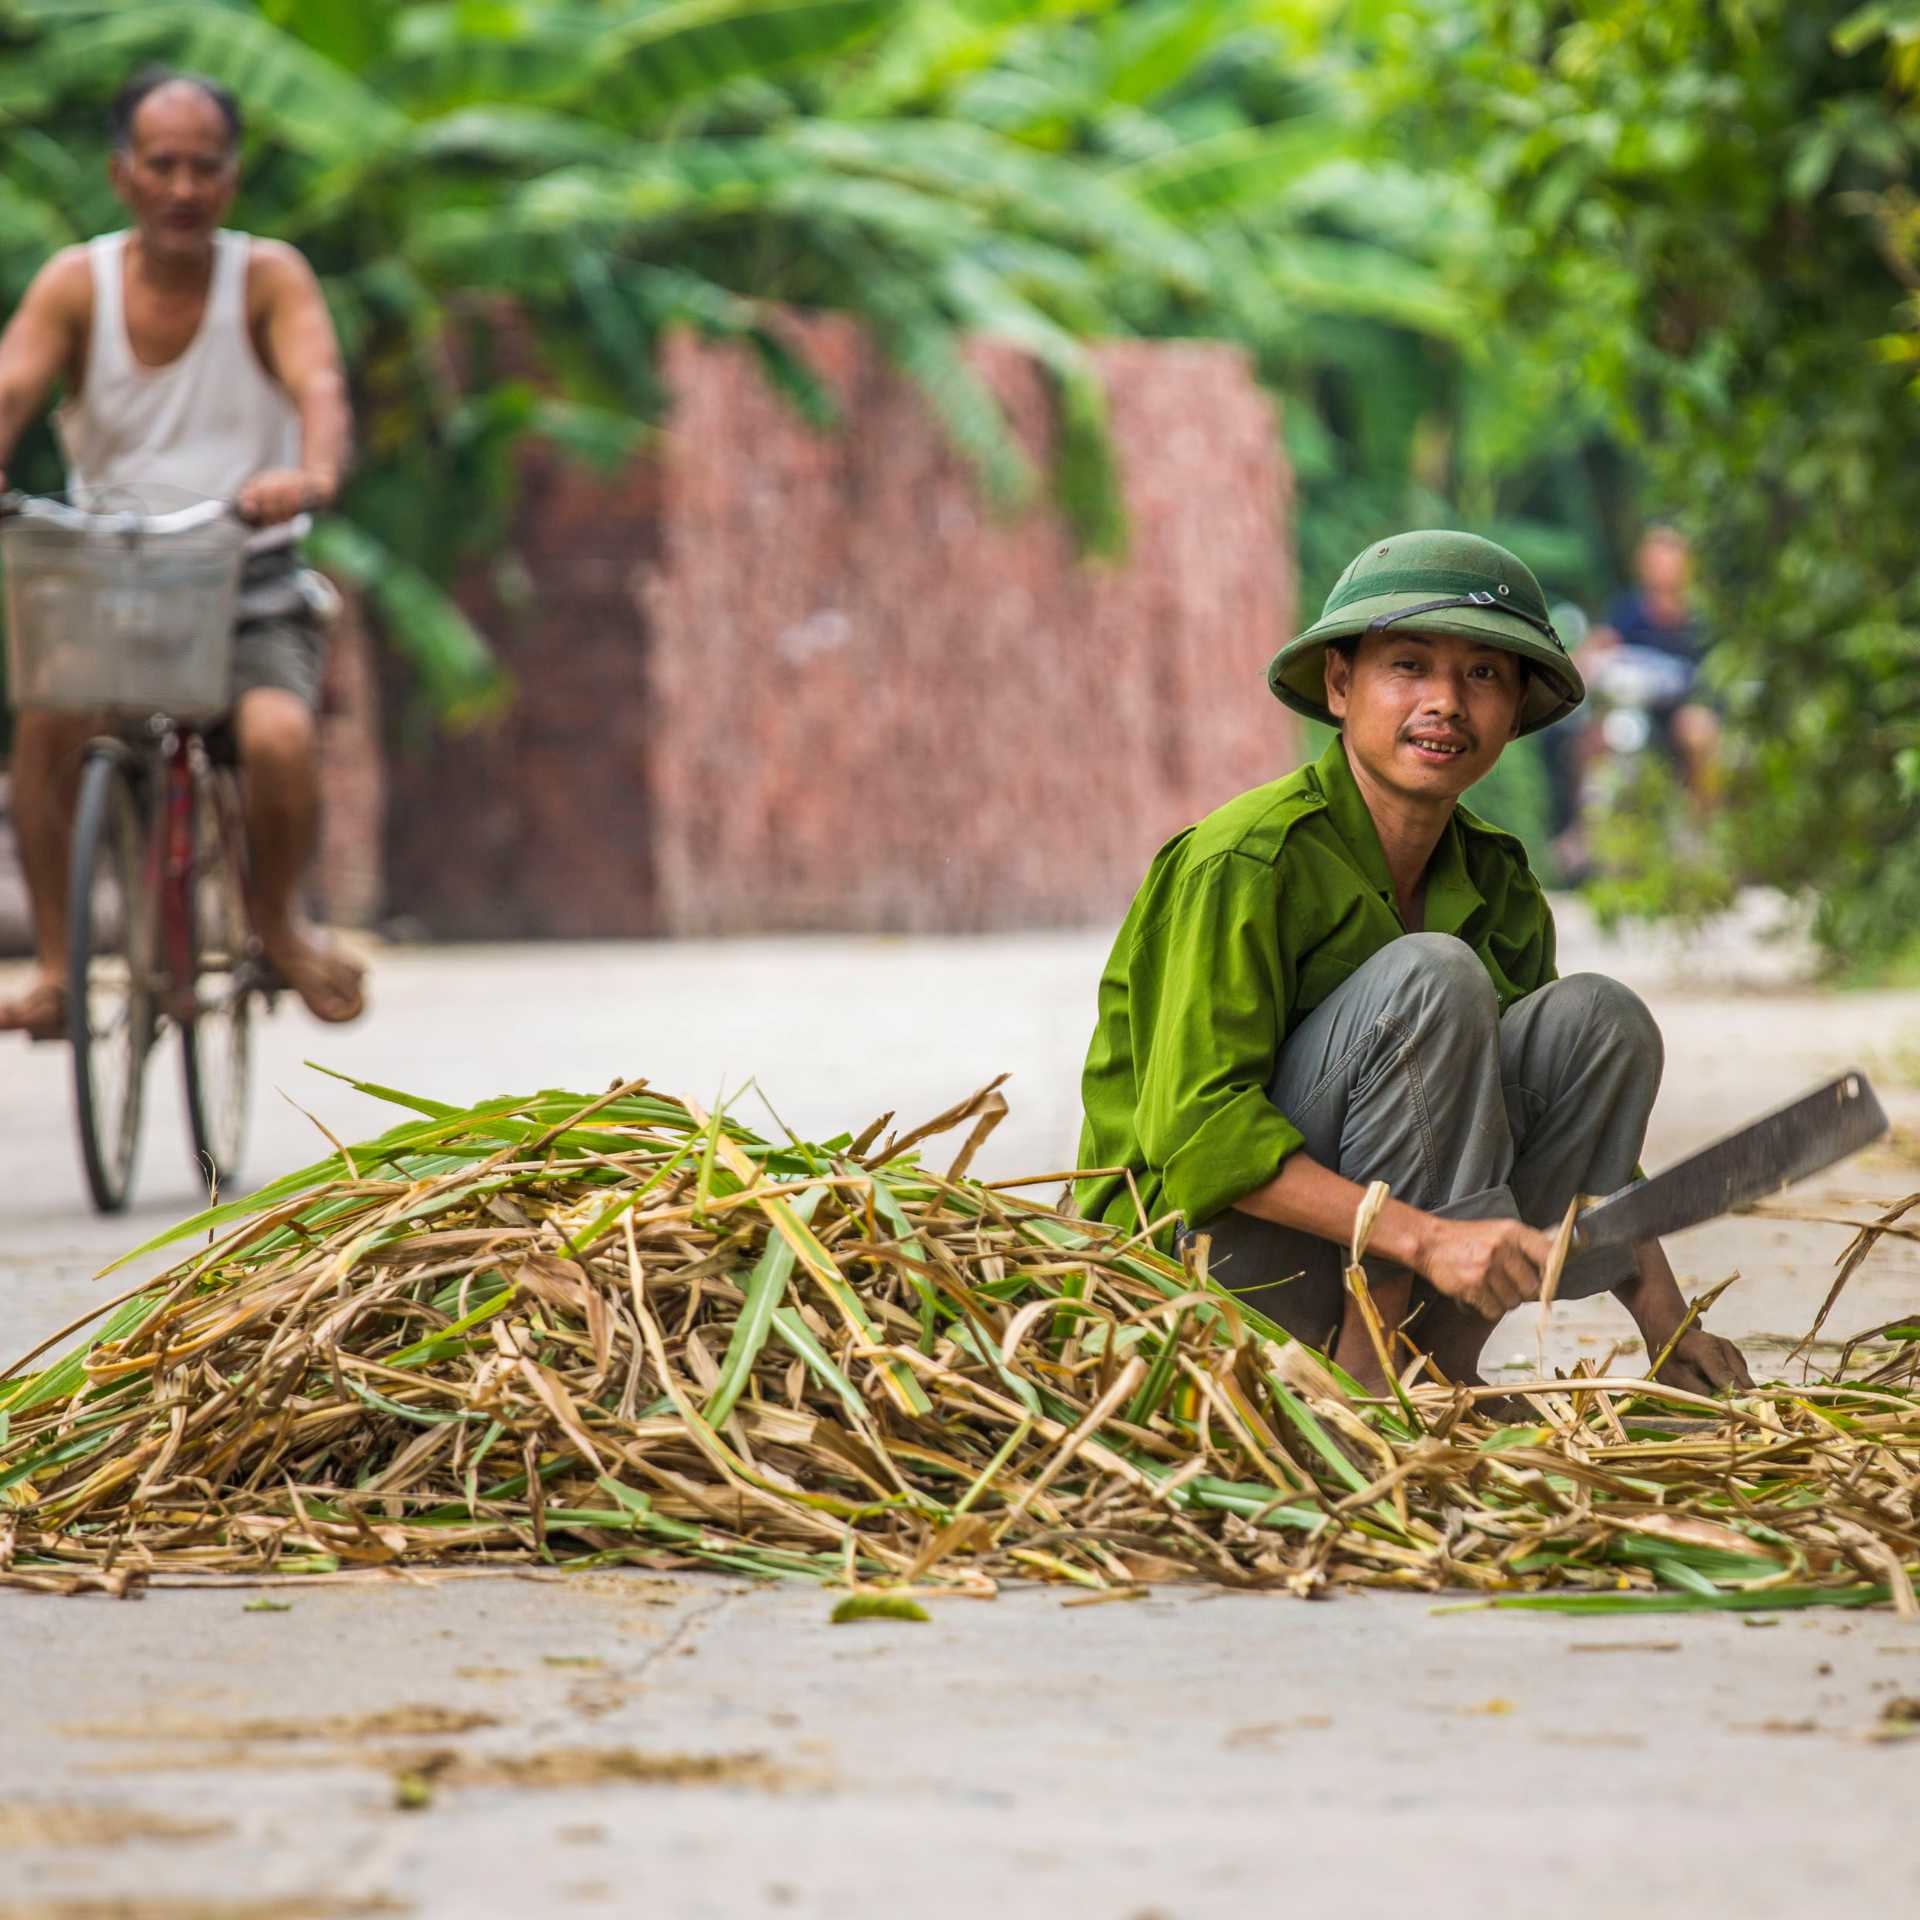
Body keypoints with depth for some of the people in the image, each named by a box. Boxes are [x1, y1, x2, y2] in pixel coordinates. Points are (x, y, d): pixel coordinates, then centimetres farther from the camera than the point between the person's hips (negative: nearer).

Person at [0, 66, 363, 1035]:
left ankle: (278, 916, 3)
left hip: (252, 598, -1)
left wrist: (312, 474, -44)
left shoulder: (267, 276, -3)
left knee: (279, 738, -29)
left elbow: (319, 385, -20)